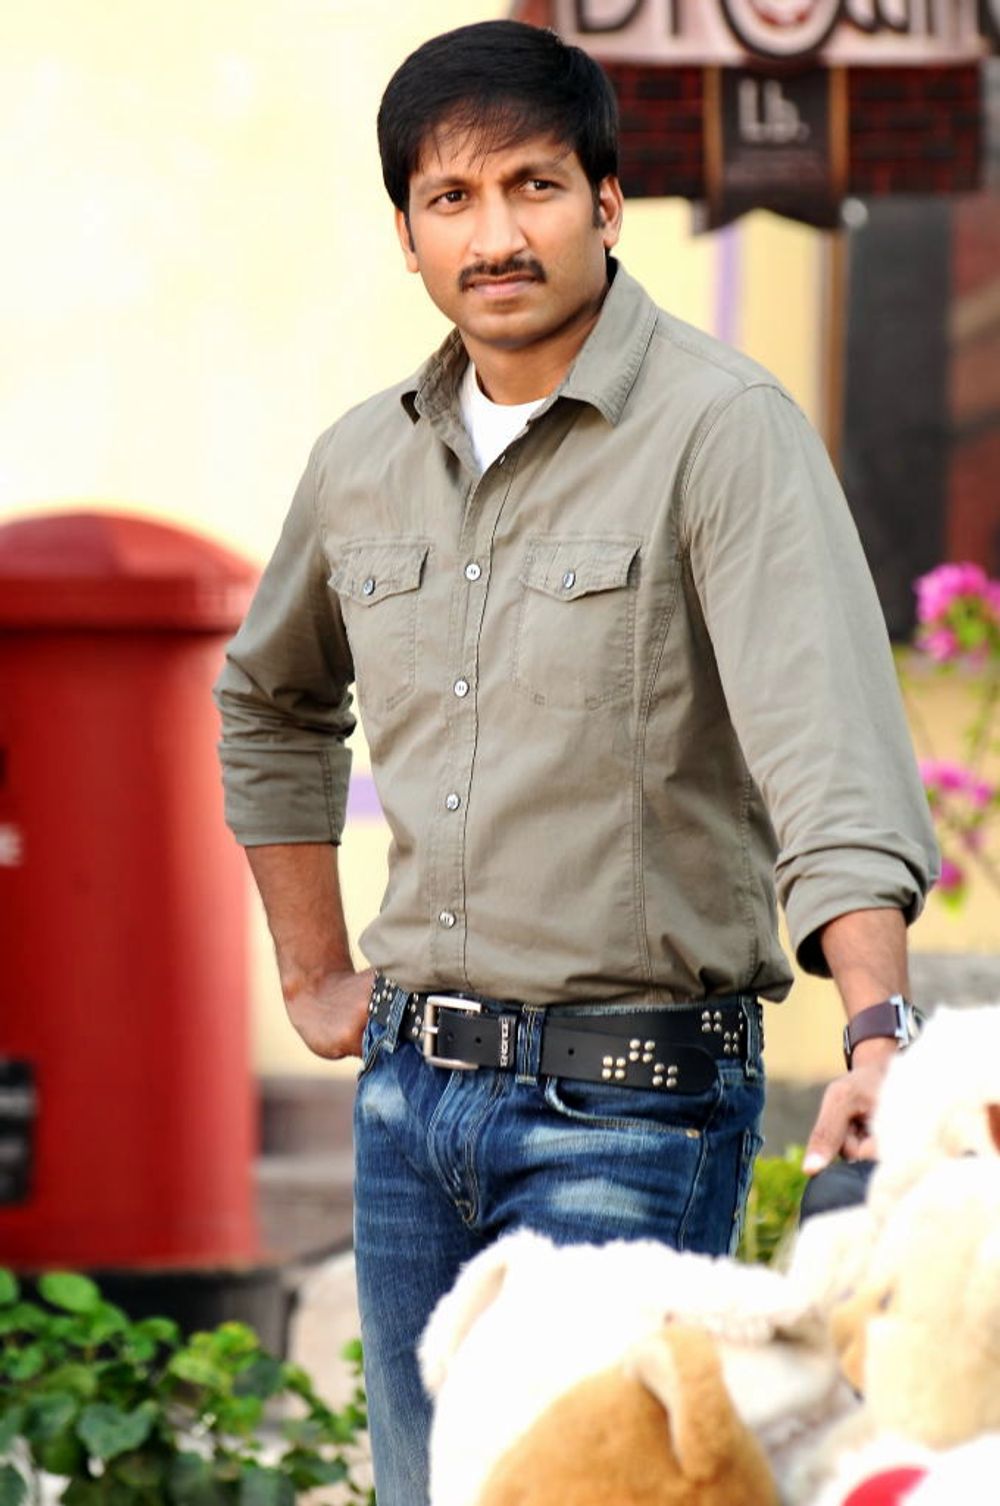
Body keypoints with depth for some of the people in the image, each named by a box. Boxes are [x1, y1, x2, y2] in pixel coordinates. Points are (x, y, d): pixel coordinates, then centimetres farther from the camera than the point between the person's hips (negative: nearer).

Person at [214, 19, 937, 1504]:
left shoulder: (723, 430, -12)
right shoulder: (363, 463, 9)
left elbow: (830, 741, -25)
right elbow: (271, 703, 29)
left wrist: (879, 1024, -39)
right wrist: (315, 976, 22)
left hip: (629, 1101, -7)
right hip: (414, 1087, 7)